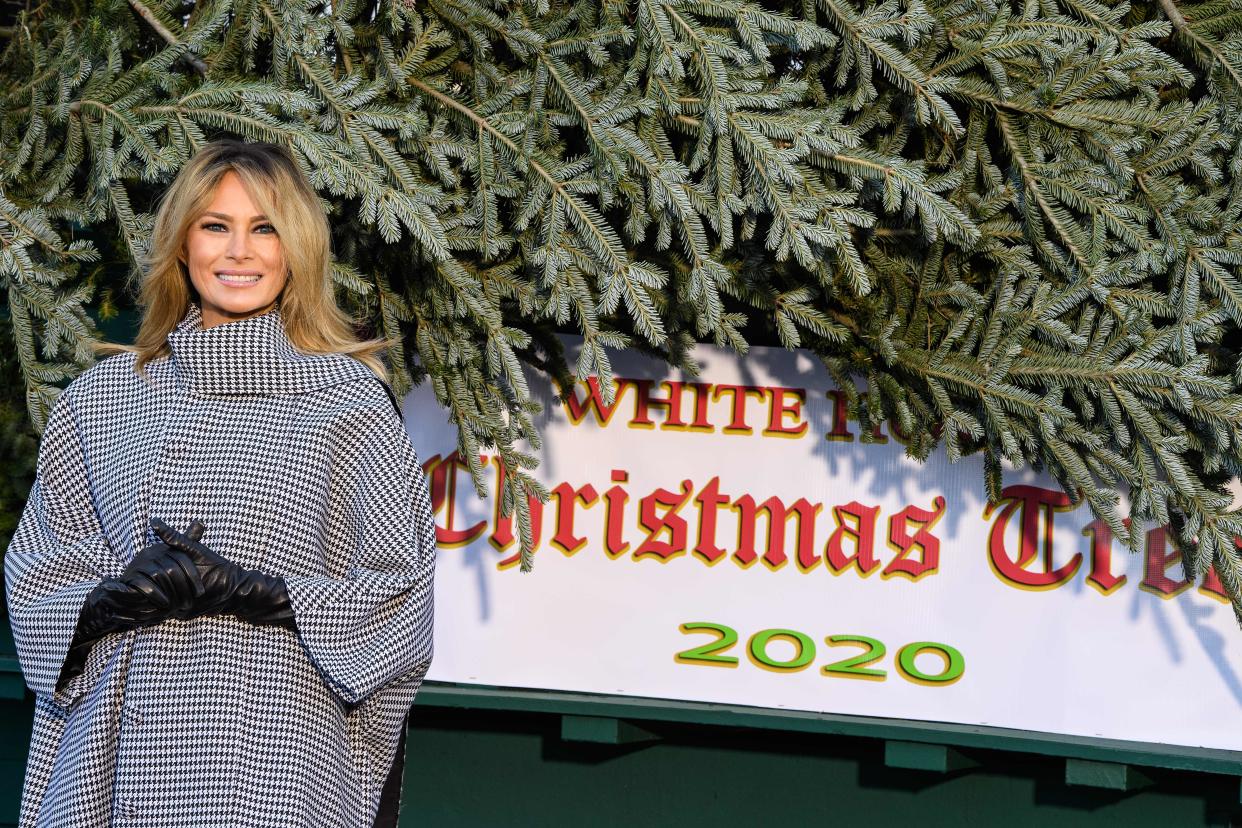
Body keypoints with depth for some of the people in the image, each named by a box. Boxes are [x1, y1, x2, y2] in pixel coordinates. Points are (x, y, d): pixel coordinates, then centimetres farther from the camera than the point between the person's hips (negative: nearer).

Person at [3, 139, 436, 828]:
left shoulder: (349, 396, 1)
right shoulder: (101, 396, 10)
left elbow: (398, 587, -2)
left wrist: (258, 593, -15)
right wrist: (117, 597, -11)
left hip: (277, 758, -3)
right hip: (123, 754, 3)